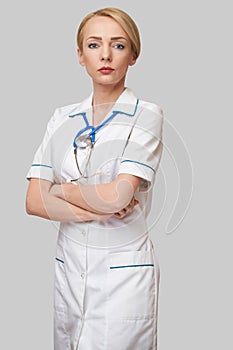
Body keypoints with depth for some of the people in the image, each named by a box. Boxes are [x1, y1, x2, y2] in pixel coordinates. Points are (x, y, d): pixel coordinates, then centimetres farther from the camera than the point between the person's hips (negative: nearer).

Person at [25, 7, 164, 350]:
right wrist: (94, 211, -15)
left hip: (123, 268, -4)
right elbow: (34, 201, -2)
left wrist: (61, 189, -5)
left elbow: (118, 196, -20)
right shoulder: (63, 118, 5)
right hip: (69, 264, 4)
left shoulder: (147, 114, -8)